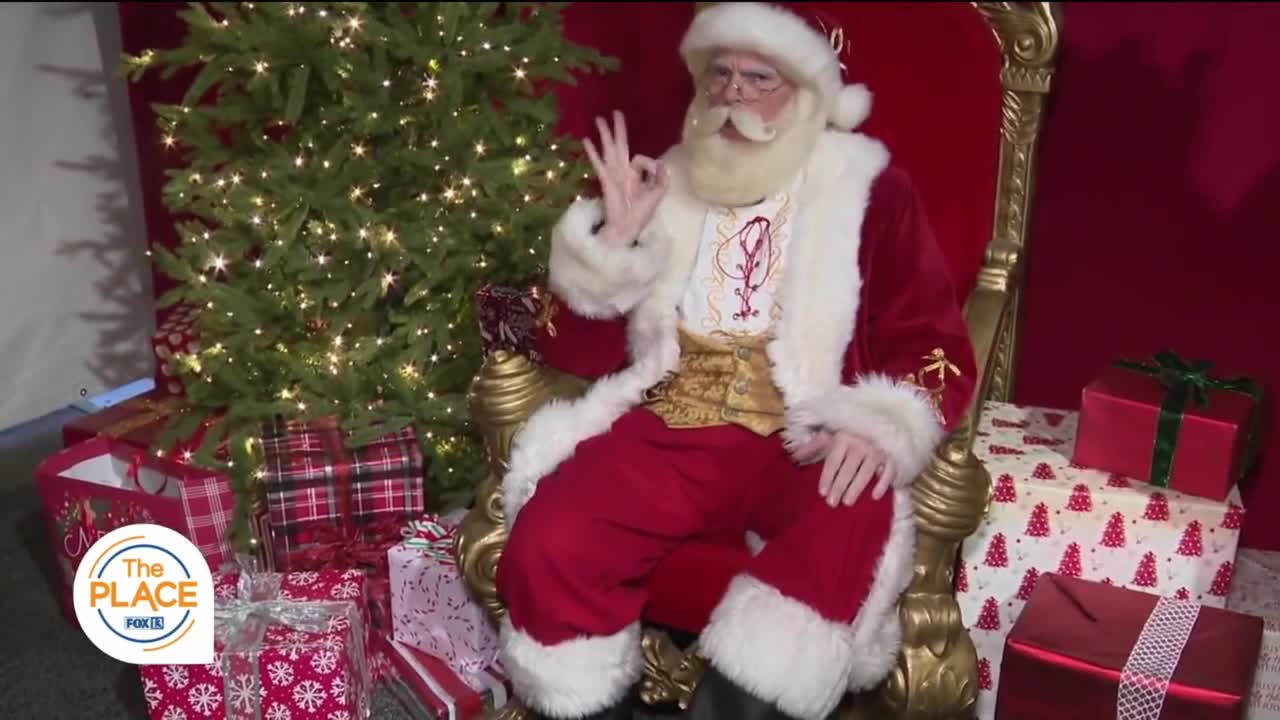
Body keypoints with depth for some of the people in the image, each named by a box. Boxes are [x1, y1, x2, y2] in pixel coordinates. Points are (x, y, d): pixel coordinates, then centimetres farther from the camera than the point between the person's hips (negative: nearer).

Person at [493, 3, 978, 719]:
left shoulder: (869, 192, 7)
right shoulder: (662, 184, 13)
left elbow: (937, 347, 2)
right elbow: (576, 350, 10)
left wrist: (880, 425, -18)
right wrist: (614, 237, -4)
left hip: (803, 444, -1)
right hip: (665, 432, 2)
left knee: (852, 529, -35)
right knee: (548, 546, -25)